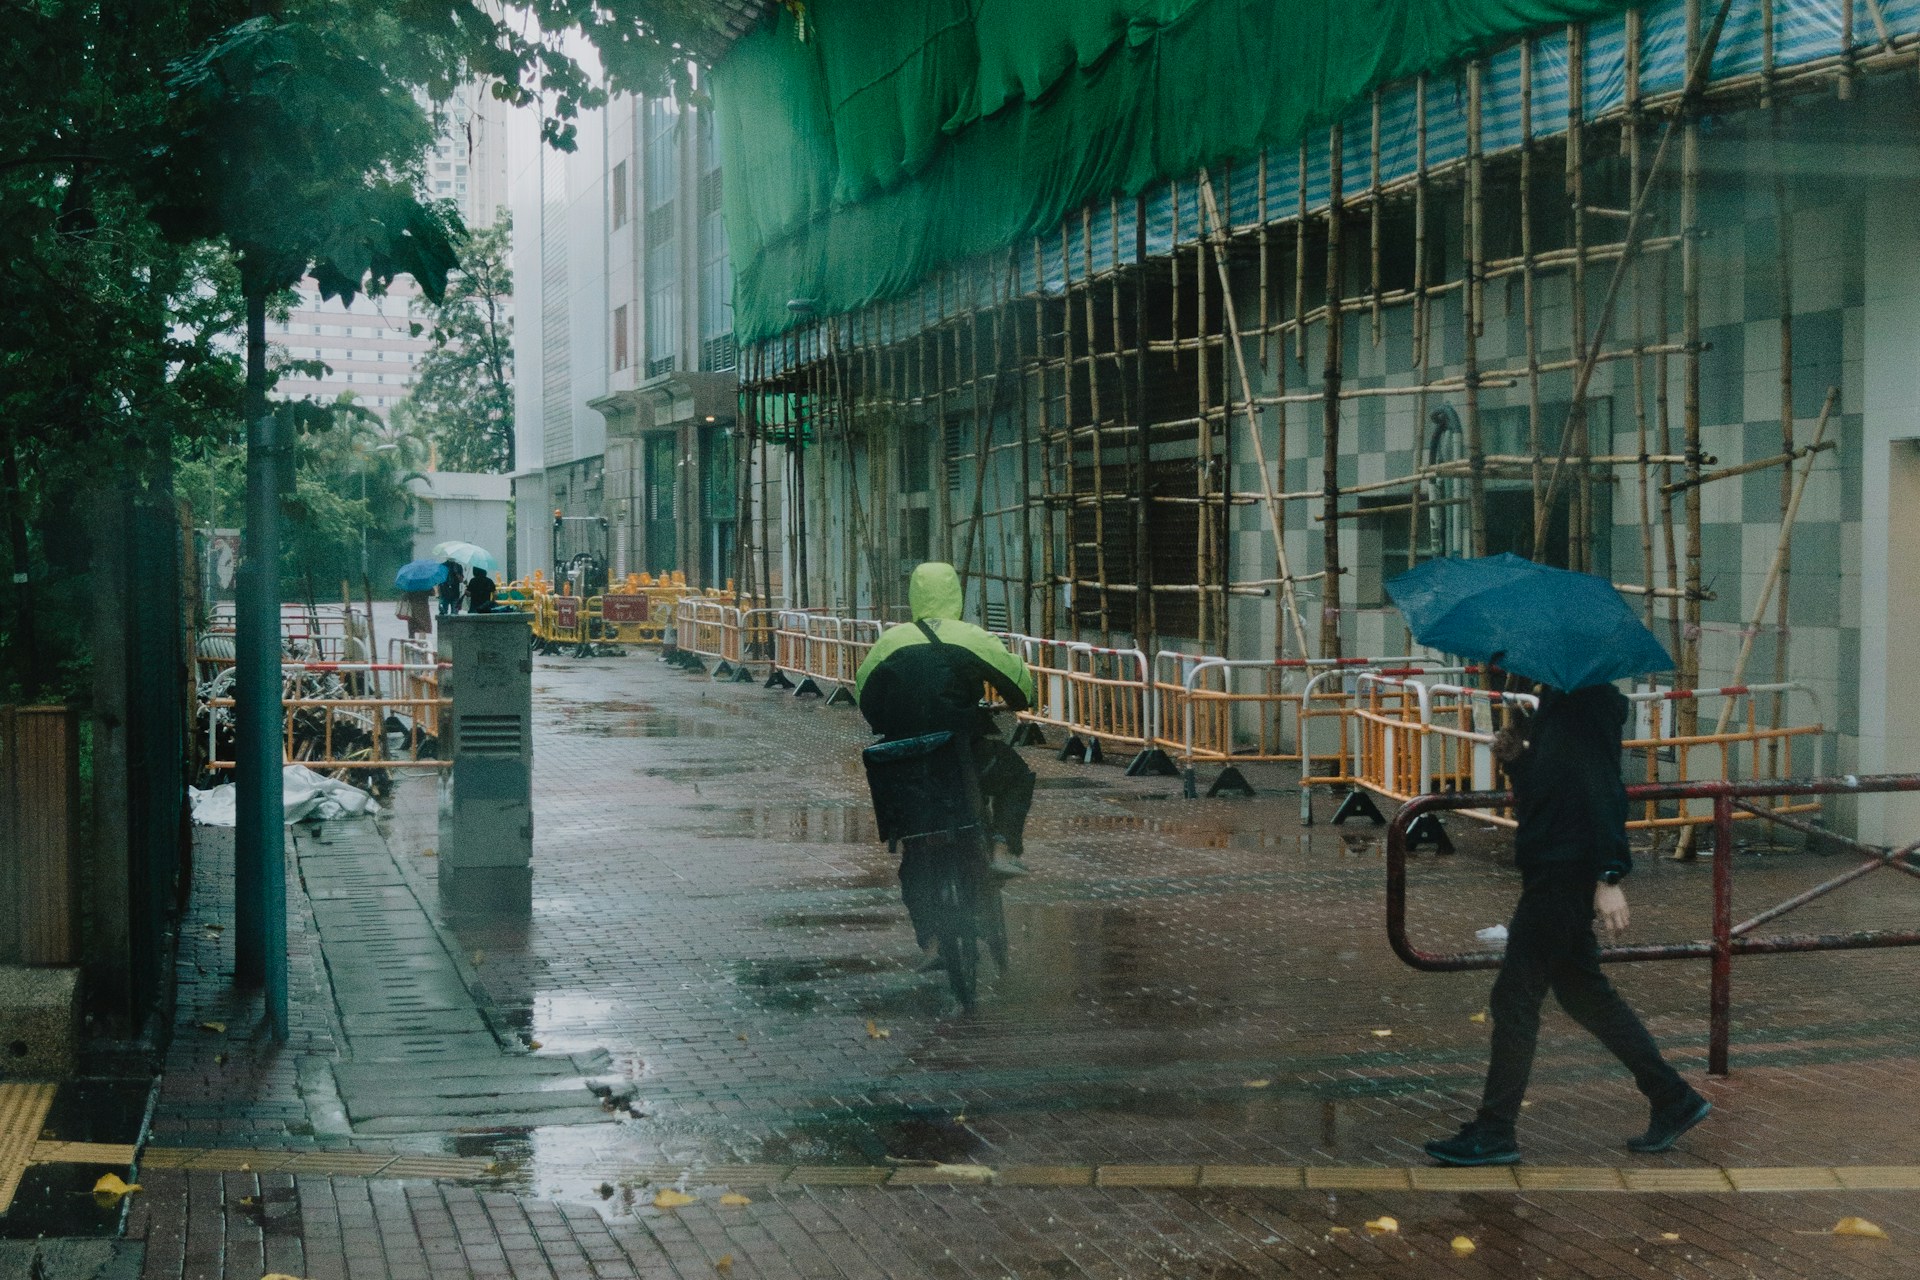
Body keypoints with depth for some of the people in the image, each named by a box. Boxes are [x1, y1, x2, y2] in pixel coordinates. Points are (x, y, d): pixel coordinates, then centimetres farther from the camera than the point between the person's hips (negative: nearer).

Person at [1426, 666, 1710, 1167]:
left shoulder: (1587, 703, -14)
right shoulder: (1554, 705, 16)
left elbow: (1604, 789, -22)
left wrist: (1609, 876, -27)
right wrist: (1515, 756, 3)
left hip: (1564, 876, -10)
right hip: (1553, 875, 10)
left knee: (1514, 998, -4)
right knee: (1582, 991, 16)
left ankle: (1494, 1133, 3)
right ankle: (1674, 1100, 22)